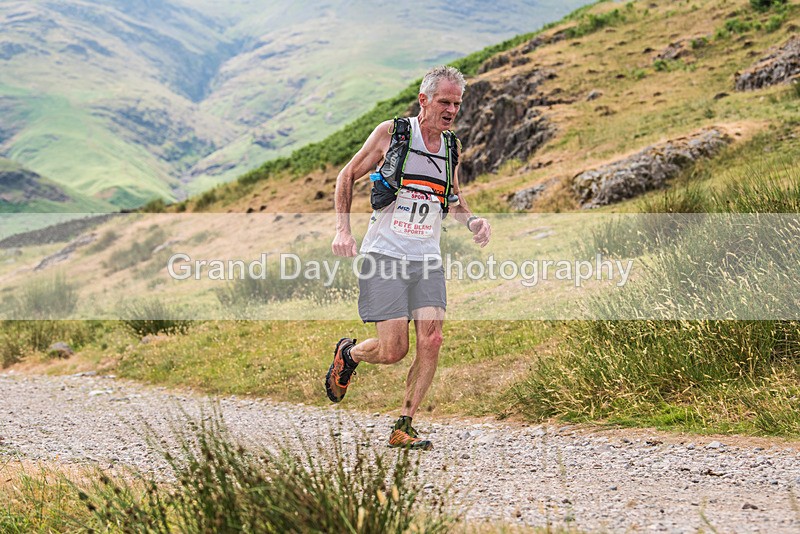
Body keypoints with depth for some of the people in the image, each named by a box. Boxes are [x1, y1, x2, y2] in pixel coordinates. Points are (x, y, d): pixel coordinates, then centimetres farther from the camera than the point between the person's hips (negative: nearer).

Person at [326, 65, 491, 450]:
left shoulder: (451, 146, 9)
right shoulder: (391, 132, -5)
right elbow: (347, 176, 5)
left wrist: (472, 220, 3)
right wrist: (343, 229, -6)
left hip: (427, 258, 5)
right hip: (384, 256, -4)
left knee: (431, 341, -11)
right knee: (393, 350, -11)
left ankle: (403, 428, 0)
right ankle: (348, 354, 24)